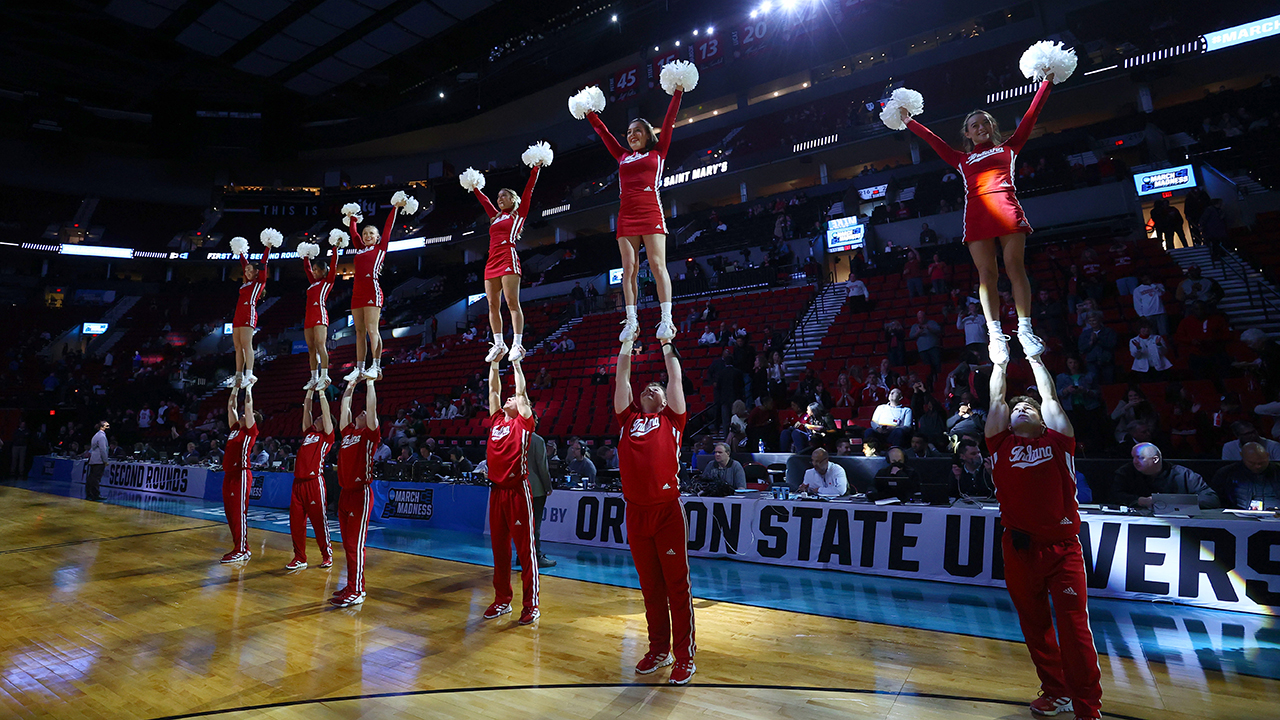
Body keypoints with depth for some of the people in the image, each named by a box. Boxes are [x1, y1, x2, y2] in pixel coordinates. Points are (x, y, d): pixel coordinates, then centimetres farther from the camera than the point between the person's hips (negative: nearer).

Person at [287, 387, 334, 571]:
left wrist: (321, 391, 2)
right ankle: (299, 558, 16)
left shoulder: (327, 437, 2)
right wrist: (311, 389, 16)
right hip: (298, 482, 6)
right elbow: (306, 410, 18)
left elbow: (326, 412, -3)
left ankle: (327, 555, 14)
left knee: (319, 520, 0)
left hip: (315, 482, -6)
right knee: (296, 521, 6)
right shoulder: (308, 433, 17)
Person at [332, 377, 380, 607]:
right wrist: (351, 385, 24)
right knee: (348, 543, 12)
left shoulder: (370, 434, -3)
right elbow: (344, 407, 22)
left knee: (356, 543, -6)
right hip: (345, 492, 7)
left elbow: (372, 408, -12)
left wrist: (369, 382, -6)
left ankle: (356, 591, -2)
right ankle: (352, 585, 21)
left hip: (360, 493, -7)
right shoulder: (348, 432, 15)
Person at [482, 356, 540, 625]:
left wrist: (516, 363, 3)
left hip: (518, 490, -6)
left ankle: (531, 604, 5)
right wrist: (495, 362, 15)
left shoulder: (523, 422, 1)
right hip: (497, 490, 6)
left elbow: (522, 391, -3)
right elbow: (494, 389, 17)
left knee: (525, 547, -2)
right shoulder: (496, 420, 14)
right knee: (499, 547, 12)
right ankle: (502, 600, 23)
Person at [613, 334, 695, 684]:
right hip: (636, 511, 3)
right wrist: (628, 339, 18)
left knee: (677, 584, 3)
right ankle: (659, 650, 26)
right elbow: (622, 377, 15)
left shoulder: (672, 419, 9)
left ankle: (685, 655, 13)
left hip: (667, 509, -3)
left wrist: (666, 342, 15)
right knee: (650, 585, 13)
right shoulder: (629, 418, 15)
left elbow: (676, 378, 7)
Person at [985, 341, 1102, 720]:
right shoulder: (1002, 443, 7)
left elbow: (1049, 396, 10)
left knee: (1074, 627, -3)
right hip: (1019, 547, 2)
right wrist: (999, 360, 19)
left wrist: (1035, 359, 21)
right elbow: (997, 397, 10)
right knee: (1034, 625, 12)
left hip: (1063, 546, -2)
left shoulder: (1057, 440, 6)